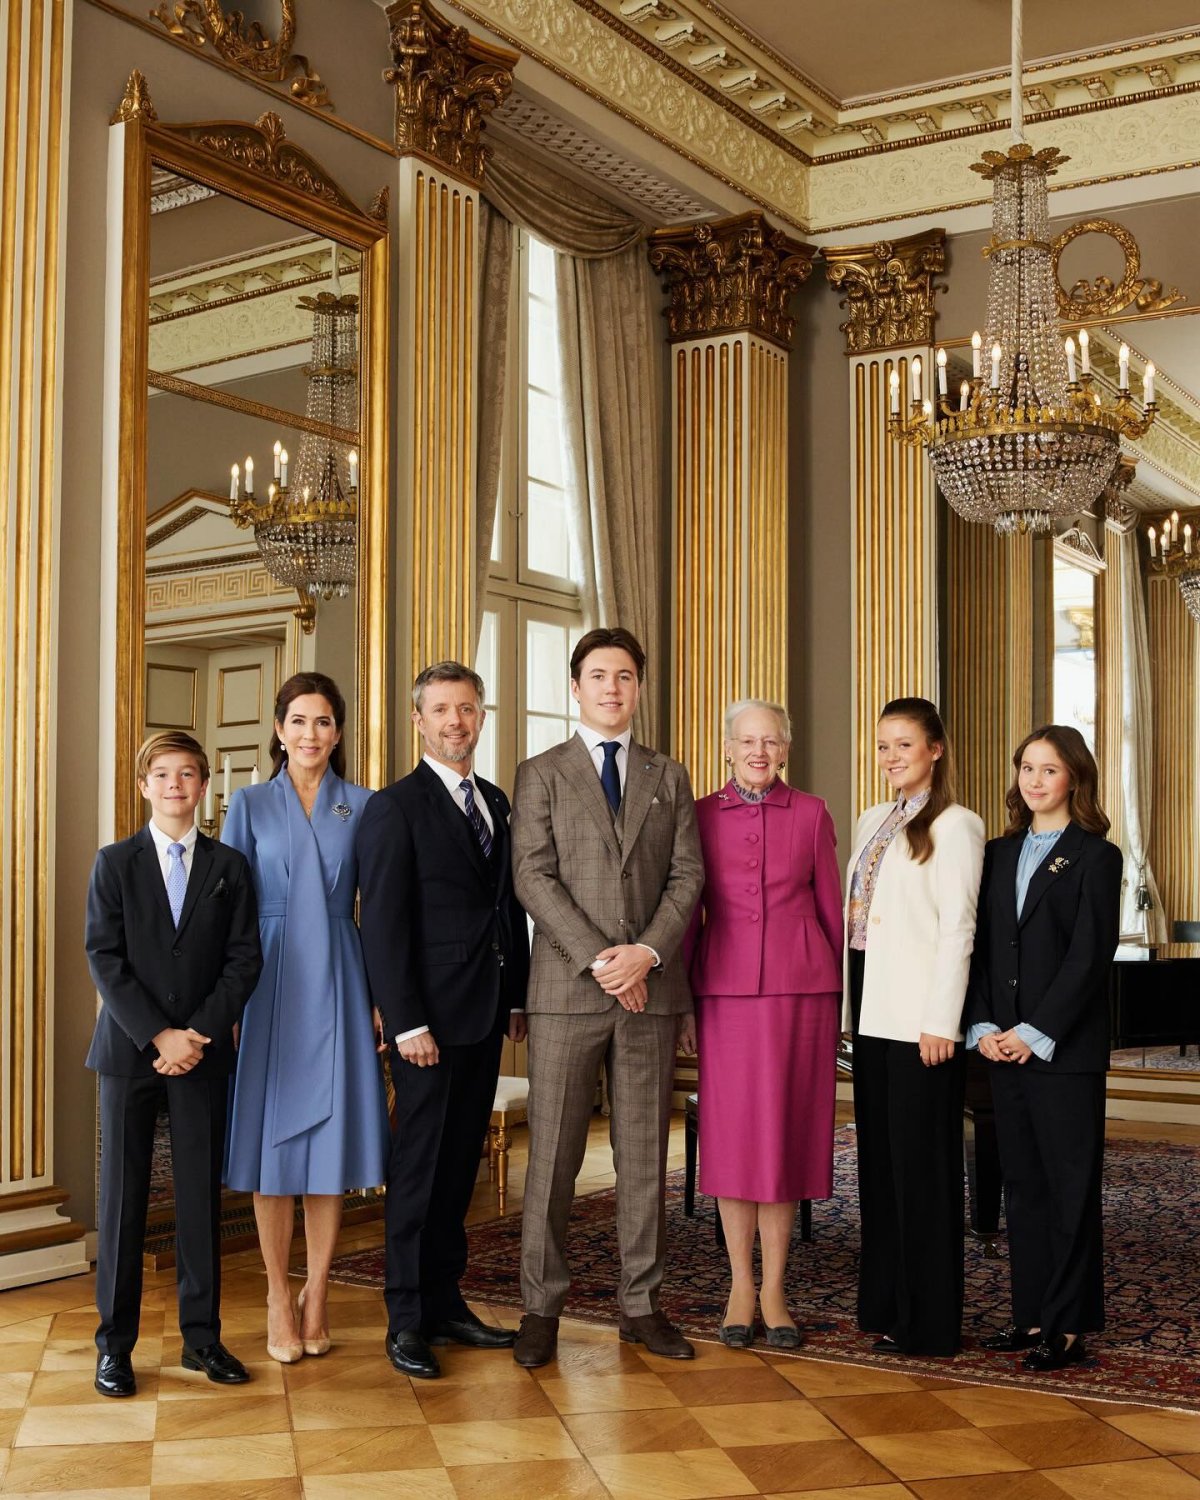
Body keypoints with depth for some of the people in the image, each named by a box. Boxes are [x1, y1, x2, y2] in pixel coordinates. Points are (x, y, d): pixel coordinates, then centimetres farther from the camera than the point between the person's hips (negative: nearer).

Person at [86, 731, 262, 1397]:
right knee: (122, 1193, 2)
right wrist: (159, 1036, -14)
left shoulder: (229, 867, 7)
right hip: (129, 1049, -1)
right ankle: (115, 1343, 11)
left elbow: (244, 960, 2)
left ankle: (202, 1336, 14)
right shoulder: (114, 863, 4)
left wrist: (201, 1031, -11)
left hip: (203, 1052, 1)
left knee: (201, 1194, 5)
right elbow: (104, 959, -4)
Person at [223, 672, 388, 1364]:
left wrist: (383, 995, 2)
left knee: (331, 1135, 2)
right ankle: (279, 1296, 13)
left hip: (337, 985, 1)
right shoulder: (251, 804, 5)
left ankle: (317, 1295, 14)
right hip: (269, 985, -1)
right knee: (272, 1135, 1)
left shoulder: (363, 807, 6)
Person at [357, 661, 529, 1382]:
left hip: (487, 1013, 7)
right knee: (420, 1165, 1)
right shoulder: (395, 807, -7)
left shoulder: (496, 802, 14)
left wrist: (518, 996, 11)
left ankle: (446, 1301, 23)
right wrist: (407, 1022, -17)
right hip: (431, 1016, -7)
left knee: (461, 1161, 13)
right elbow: (383, 923, -12)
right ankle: (407, 1321, 10)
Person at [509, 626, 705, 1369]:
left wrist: (646, 953, -11)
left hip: (653, 988, 3)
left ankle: (642, 1304, 17)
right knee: (553, 1155, 1)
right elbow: (534, 877, -5)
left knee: (645, 1154, 8)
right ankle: (542, 1308, 11)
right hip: (567, 990, -2)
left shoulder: (669, 777, 13)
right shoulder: (541, 774, 5)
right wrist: (599, 959, -13)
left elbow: (688, 875, 5)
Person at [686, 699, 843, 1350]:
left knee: (786, 1129, 3)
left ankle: (774, 1290, 12)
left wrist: (842, 994, 7)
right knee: (731, 1132, 2)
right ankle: (740, 1285, 14)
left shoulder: (811, 814, 6)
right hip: (726, 986, 0)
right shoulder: (700, 816, 6)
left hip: (801, 986, 0)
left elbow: (831, 906, 9)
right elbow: (689, 911, 7)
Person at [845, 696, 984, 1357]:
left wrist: (941, 1022, -17)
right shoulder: (871, 823, 15)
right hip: (872, 1013, 8)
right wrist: (849, 1005, 12)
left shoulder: (954, 825, -8)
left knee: (922, 1163, -1)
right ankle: (884, 1302, 23)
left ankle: (928, 1319, 8)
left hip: (919, 1020, -8)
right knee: (878, 1157, 13)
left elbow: (957, 928, -13)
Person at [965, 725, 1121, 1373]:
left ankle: (1068, 1327, 8)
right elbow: (982, 947, 9)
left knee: (1070, 1187, 1)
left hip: (1065, 1048, -6)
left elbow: (1090, 956, -11)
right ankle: (1031, 1314, 19)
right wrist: (983, 1027, -2)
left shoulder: (1096, 857, -4)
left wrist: (1037, 1032, -15)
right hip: (1003, 1046, 6)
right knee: (1022, 1184, 11)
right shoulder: (999, 853, 12)